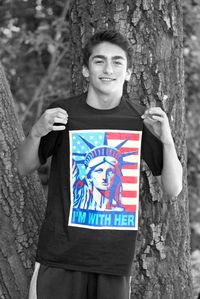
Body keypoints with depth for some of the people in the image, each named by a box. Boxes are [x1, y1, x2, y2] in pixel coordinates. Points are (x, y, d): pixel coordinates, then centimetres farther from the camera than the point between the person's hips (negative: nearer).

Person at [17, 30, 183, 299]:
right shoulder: (63, 113, -2)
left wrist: (167, 140, -12)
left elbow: (173, 189, 4)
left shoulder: (140, 121, 0)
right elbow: (25, 168, 9)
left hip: (115, 258, 1)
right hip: (60, 255, -1)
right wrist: (36, 133, -10)